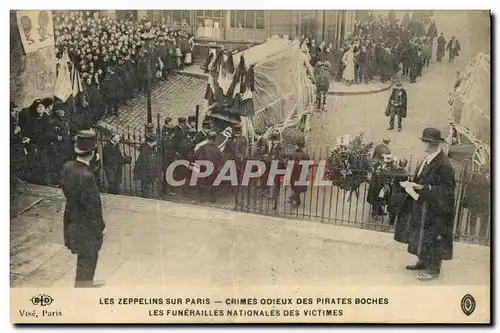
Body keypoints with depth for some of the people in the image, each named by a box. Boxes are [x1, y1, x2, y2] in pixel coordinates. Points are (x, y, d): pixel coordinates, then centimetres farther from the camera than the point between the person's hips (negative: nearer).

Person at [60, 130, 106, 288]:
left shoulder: (68, 166, -8)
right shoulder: (86, 176, -32)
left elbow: (64, 187, 8)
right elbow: (92, 205, -25)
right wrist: (101, 226, -12)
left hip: (72, 219, 9)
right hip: (85, 225, -9)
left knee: (88, 256, 28)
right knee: (87, 259, 11)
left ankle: (87, 283, 48)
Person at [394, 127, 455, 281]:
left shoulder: (443, 164, -24)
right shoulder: (428, 159, 2)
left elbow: (446, 189, -21)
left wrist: (424, 188, -23)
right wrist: (416, 185, 1)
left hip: (434, 208, -9)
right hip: (422, 204, 9)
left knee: (432, 236, 4)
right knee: (420, 233, 18)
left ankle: (433, 268, 18)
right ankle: (423, 261, 34)